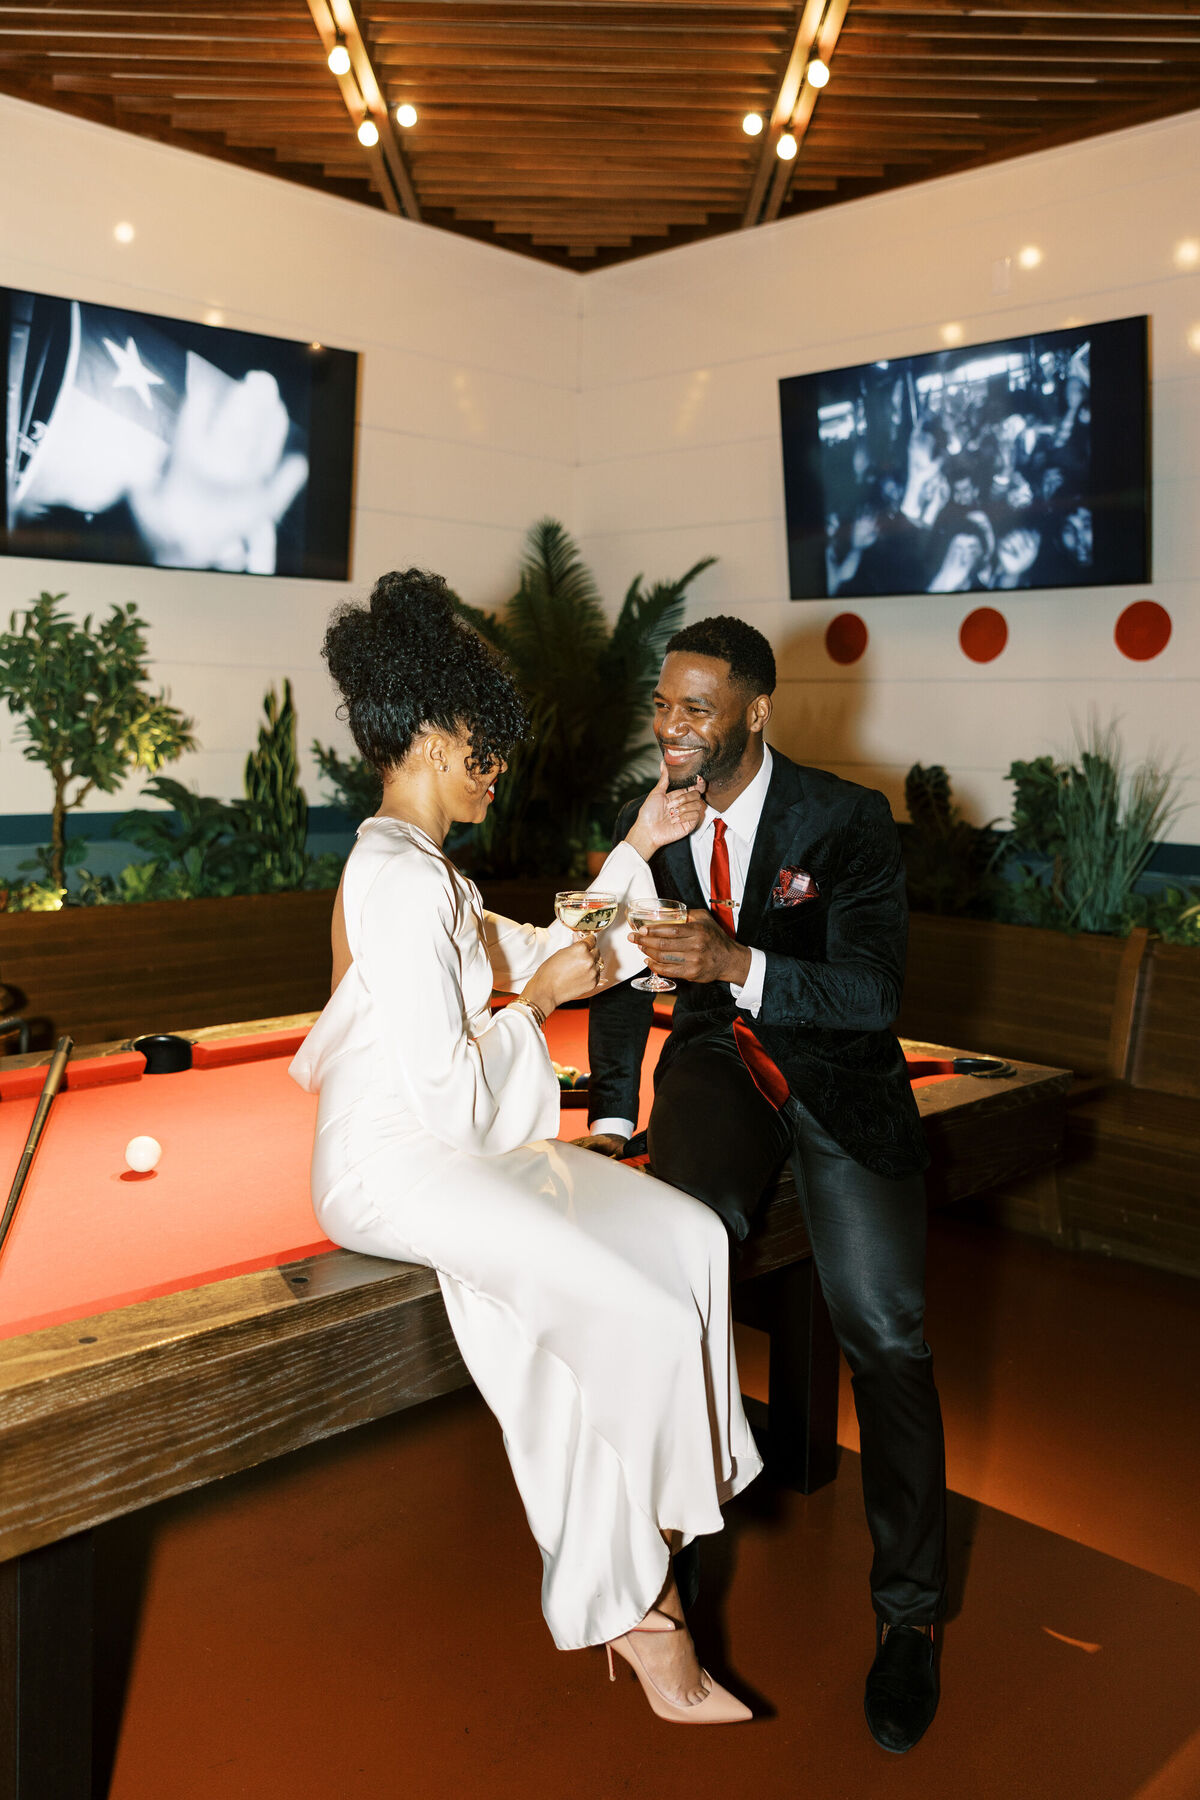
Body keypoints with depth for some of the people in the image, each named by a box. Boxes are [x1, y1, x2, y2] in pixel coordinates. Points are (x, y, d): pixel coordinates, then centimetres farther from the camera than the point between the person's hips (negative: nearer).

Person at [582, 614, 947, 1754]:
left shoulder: (846, 821, -11)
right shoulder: (646, 824, 2)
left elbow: (874, 992, -19)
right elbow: (624, 977, 12)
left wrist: (739, 963, -36)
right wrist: (610, 1115, 1)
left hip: (837, 1075, -2)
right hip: (716, 1065, 3)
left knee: (883, 1330, -17)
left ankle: (906, 1612, 5)